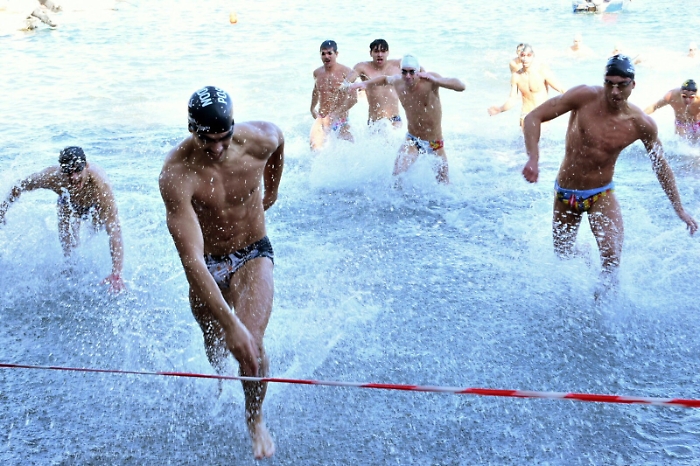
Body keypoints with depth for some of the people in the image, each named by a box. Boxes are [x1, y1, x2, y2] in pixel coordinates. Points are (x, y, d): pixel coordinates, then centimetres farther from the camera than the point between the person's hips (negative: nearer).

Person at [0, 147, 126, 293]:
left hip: (96, 205, 0)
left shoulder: (99, 183, -49)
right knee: (68, 245, -7)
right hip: (69, 204, 0)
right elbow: (18, 187, -16)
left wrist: (116, 274, -61)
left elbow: (115, 229, -54)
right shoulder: (51, 177, -40)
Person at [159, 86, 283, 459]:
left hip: (253, 253, 0)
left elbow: (279, 143, 8)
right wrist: (229, 324, -42)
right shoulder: (177, 175, -32)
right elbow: (191, 259, -37)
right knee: (216, 344, 18)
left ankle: (255, 418, 14)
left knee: (251, 346, -18)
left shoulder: (260, 139, -22)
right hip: (206, 264, 0)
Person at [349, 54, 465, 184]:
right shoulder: (398, 82, -8)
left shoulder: (429, 81, -22)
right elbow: (384, 79, 18)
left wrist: (436, 80, -48)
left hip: (435, 143, -2)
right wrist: (365, 83, 3)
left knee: (444, 185, 10)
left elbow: (461, 86, -34)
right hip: (412, 141, 2)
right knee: (397, 174, -21)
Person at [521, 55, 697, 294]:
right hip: (565, 194, 0)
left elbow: (661, 166, 4)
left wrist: (680, 210, 7)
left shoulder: (641, 124, -12)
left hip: (602, 195, 0)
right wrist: (533, 158, -30)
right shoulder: (585, 96, -17)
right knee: (562, 260, 12)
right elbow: (533, 117, -15)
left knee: (612, 260, -17)